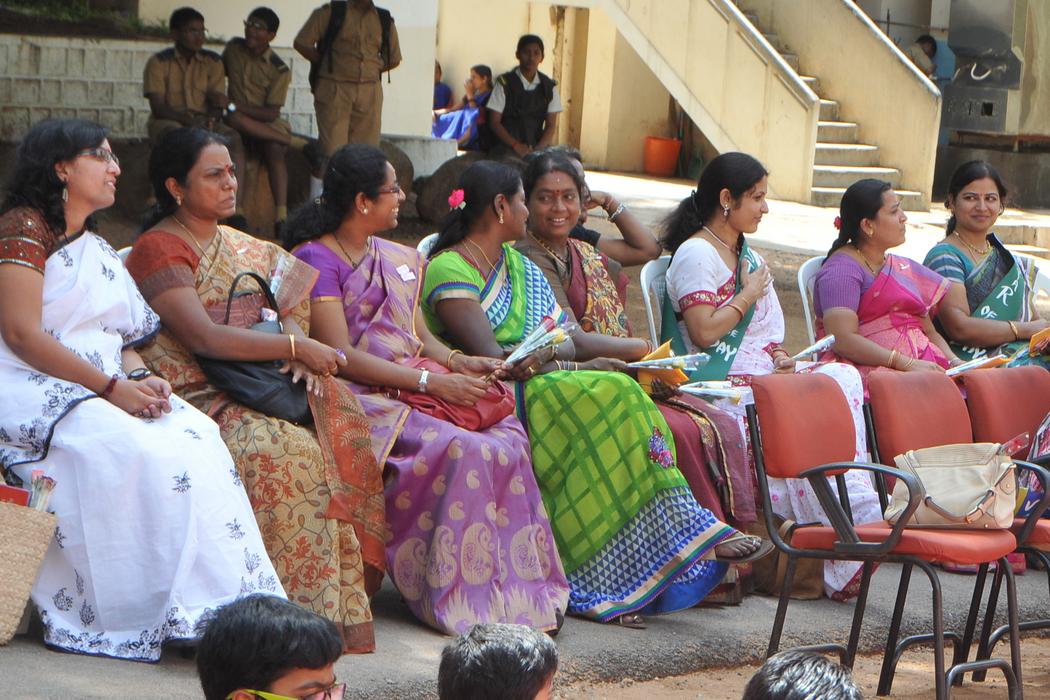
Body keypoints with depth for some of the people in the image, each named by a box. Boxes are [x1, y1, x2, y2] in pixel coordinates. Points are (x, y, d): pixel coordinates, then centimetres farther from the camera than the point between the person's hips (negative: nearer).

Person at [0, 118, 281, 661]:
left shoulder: (96, 249, 24)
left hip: (106, 388, 7)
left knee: (196, 435, -20)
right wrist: (111, 388, -16)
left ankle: (225, 605, -28)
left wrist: (142, 378, -4)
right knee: (132, 448, -33)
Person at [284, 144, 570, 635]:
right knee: (461, 451, -31)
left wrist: (458, 363, -3)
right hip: (361, 401, -7)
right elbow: (340, 355, -12)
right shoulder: (315, 260, -4)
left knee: (508, 440, -20)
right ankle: (462, 598, -24)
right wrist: (432, 382, -18)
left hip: (415, 389, 7)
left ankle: (521, 591, -21)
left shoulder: (399, 260, 23)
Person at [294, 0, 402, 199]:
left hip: (370, 92, 4)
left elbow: (394, 59, 23)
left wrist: (371, 70, 11)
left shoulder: (384, 20, 12)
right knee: (331, 152, -9)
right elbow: (302, 43, 1)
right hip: (334, 91, -4)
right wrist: (327, 64, 0)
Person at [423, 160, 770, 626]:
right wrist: (579, 369, -15)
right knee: (611, 395, -26)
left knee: (613, 397, -22)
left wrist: (546, 355, -12)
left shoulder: (518, 266, 22)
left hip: (536, 391, 8)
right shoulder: (448, 270, -6)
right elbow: (487, 356, -17)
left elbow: (566, 339, 12)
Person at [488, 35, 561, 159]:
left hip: (538, 146, 3)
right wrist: (516, 145, -14)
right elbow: (494, 122, -1)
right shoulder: (504, 83, 0)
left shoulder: (549, 87, 8)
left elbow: (551, 125, 7)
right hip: (507, 146, -3)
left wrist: (538, 149, -11)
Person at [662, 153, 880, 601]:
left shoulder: (749, 257, 26)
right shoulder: (695, 254, -2)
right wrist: (749, 295, -2)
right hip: (721, 385, -8)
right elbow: (705, 332, -14)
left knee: (843, 377, -21)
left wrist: (781, 358, 2)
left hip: (761, 376, 8)